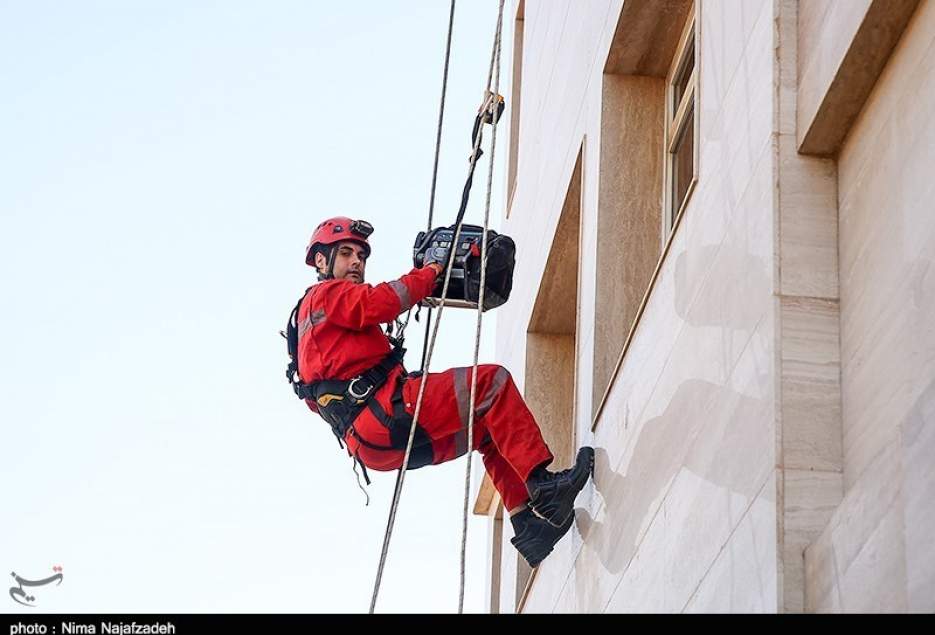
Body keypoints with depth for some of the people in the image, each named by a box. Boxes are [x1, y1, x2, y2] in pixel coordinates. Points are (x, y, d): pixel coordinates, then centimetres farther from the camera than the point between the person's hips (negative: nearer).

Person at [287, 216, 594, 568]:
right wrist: (430, 270, -1)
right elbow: (378, 303, -13)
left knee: (487, 425, 16)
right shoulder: (325, 295, 6)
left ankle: (529, 524, 1)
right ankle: (541, 483, -21)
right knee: (492, 382, -12)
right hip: (383, 417, -10)